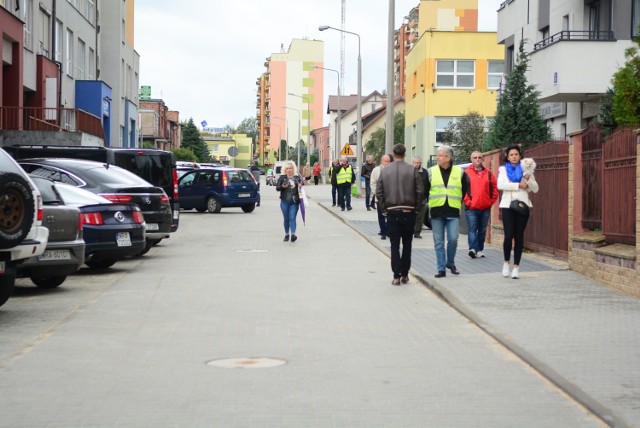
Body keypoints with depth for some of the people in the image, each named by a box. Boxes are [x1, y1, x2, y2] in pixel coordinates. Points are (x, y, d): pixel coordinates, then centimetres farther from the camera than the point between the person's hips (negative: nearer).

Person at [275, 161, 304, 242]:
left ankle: (293, 234, -18)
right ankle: (286, 234, 21)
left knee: (292, 218, -10)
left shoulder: (297, 177, 5)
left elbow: (302, 183, 18)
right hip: (284, 201, 1)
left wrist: (301, 185, -6)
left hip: (294, 202, -1)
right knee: (286, 219, 10)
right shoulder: (282, 177, 4)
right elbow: (277, 188, 2)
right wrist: (283, 187, -19)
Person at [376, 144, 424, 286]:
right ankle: (404, 274, 12)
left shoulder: (384, 170, 0)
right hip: (409, 212, 0)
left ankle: (396, 276, -2)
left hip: (392, 212, 0)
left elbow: (379, 192, -1)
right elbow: (420, 191, -7)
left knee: (394, 245, 4)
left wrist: (384, 209, 7)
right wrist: (416, 208, 5)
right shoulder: (412, 170, -5)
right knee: (407, 244, 11)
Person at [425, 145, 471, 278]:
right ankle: (441, 268, 8)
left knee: (453, 239, -7)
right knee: (438, 242, 2)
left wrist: (458, 202, 11)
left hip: (453, 212, -1)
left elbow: (465, 191, 15)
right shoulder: (431, 172, 5)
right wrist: (429, 203, 8)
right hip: (436, 212, 1)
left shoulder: (460, 172, 4)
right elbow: (424, 191, 11)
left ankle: (451, 263, 15)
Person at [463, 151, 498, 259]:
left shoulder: (488, 174, 8)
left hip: (485, 208, 3)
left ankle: (480, 250, 18)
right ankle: (473, 249, -19)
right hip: (471, 208, -3)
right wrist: (467, 201, -9)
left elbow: (495, 188, 10)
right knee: (472, 229, -10)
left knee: (482, 230, 10)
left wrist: (491, 201, 2)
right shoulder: (466, 173, -1)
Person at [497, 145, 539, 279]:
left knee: (519, 237, 0)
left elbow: (535, 189, 8)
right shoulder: (503, 169, 9)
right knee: (508, 236, -10)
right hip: (507, 205, -1)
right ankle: (506, 262, 12)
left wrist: (528, 179, -10)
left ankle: (516, 267, 6)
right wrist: (519, 185, -12)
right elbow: (500, 185, -9)